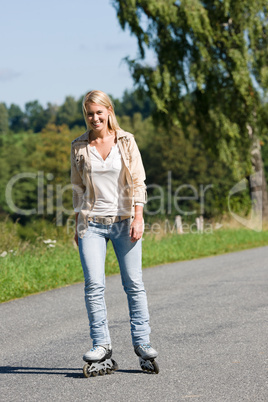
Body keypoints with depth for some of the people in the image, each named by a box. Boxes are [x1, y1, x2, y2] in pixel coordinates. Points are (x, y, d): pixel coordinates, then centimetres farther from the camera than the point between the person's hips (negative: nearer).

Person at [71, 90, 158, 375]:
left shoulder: (126, 141, 2)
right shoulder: (79, 147, 6)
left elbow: (137, 182, -1)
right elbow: (77, 188, 12)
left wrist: (138, 218, -10)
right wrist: (77, 224, 9)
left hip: (124, 220, -1)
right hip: (92, 223, 1)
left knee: (133, 283, 0)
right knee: (93, 284, -8)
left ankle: (141, 341, 9)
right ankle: (101, 344, -1)